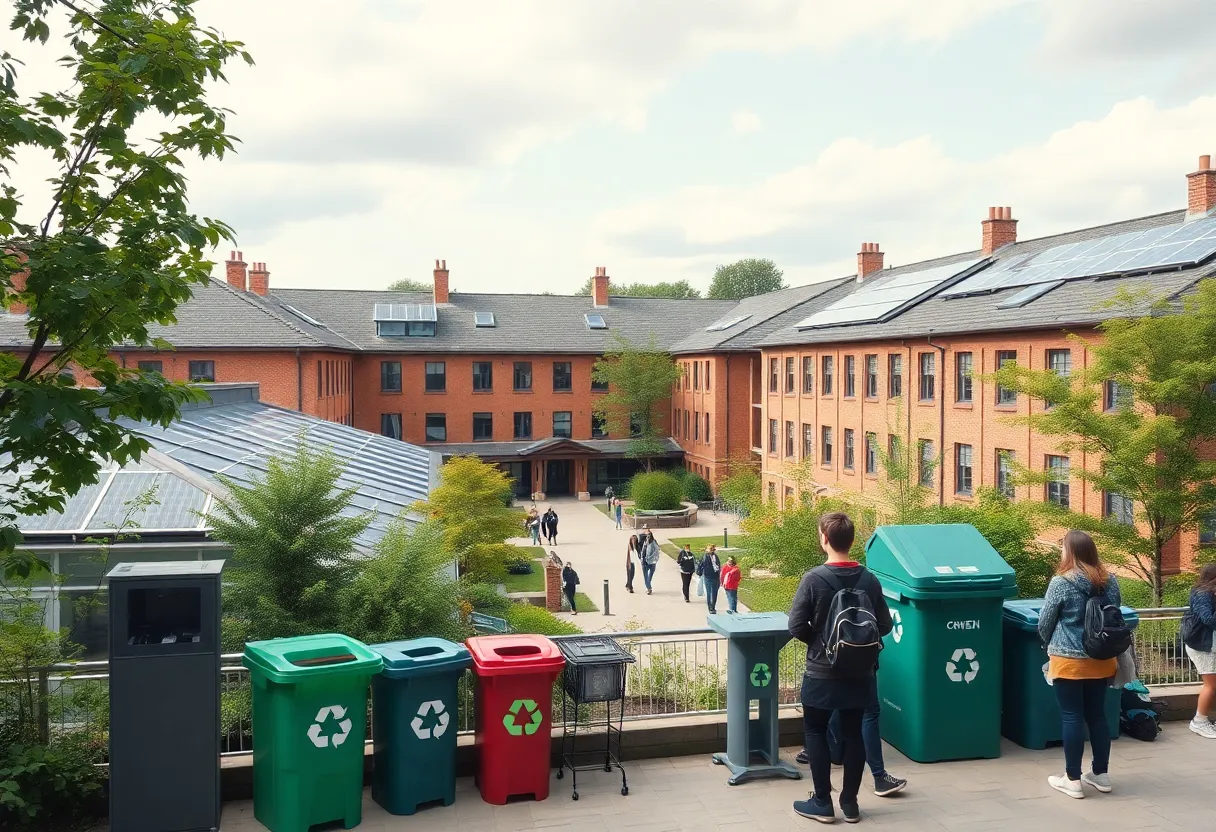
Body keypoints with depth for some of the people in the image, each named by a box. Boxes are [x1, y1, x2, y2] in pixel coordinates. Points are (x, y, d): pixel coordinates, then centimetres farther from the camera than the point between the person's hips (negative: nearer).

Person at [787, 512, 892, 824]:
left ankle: (822, 803, 13)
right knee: (853, 733, 14)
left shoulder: (814, 579, -17)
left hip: (822, 672, -4)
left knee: (815, 732, 11)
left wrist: (818, 640, 4)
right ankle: (850, 802, 20)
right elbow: (884, 625, 2)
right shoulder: (869, 579, -4)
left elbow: (796, 627, -15)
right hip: (859, 672, 4)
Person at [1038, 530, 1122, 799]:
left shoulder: (1061, 582, -14)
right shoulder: (1110, 582, 2)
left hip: (1069, 661, -5)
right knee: (1097, 715, 15)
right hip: (1102, 660, 5)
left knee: (1072, 717, 2)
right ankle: (1101, 774, 24)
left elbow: (1044, 623, -5)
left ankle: (1073, 780, 8)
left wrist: (1052, 645, 16)